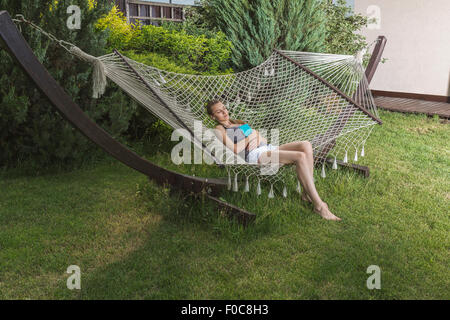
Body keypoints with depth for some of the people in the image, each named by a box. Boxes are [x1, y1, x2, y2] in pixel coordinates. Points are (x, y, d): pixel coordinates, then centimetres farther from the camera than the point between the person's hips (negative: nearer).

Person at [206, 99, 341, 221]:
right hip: (255, 155, -8)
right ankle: (319, 205, -28)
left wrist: (258, 137, 2)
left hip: (267, 147, 8)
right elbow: (235, 149, -11)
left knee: (306, 145, -17)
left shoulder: (238, 122, 31)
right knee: (300, 157, -27)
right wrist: (251, 136, 2)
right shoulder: (220, 129, 8)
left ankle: (307, 193, -16)